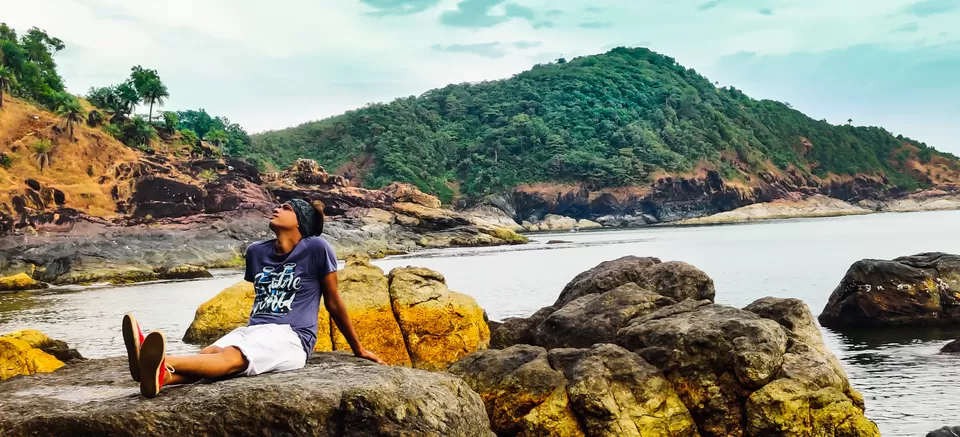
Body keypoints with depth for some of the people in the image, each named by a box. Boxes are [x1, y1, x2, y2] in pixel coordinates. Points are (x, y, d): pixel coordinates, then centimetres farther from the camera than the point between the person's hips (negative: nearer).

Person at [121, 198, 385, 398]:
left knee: (231, 358, -34)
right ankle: (160, 375, -58)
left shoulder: (316, 248, -2)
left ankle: (162, 364, -62)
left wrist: (358, 349, 12)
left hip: (290, 339, -6)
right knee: (206, 355, -28)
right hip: (253, 330, 6)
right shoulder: (257, 252, 15)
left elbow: (333, 303, 5)